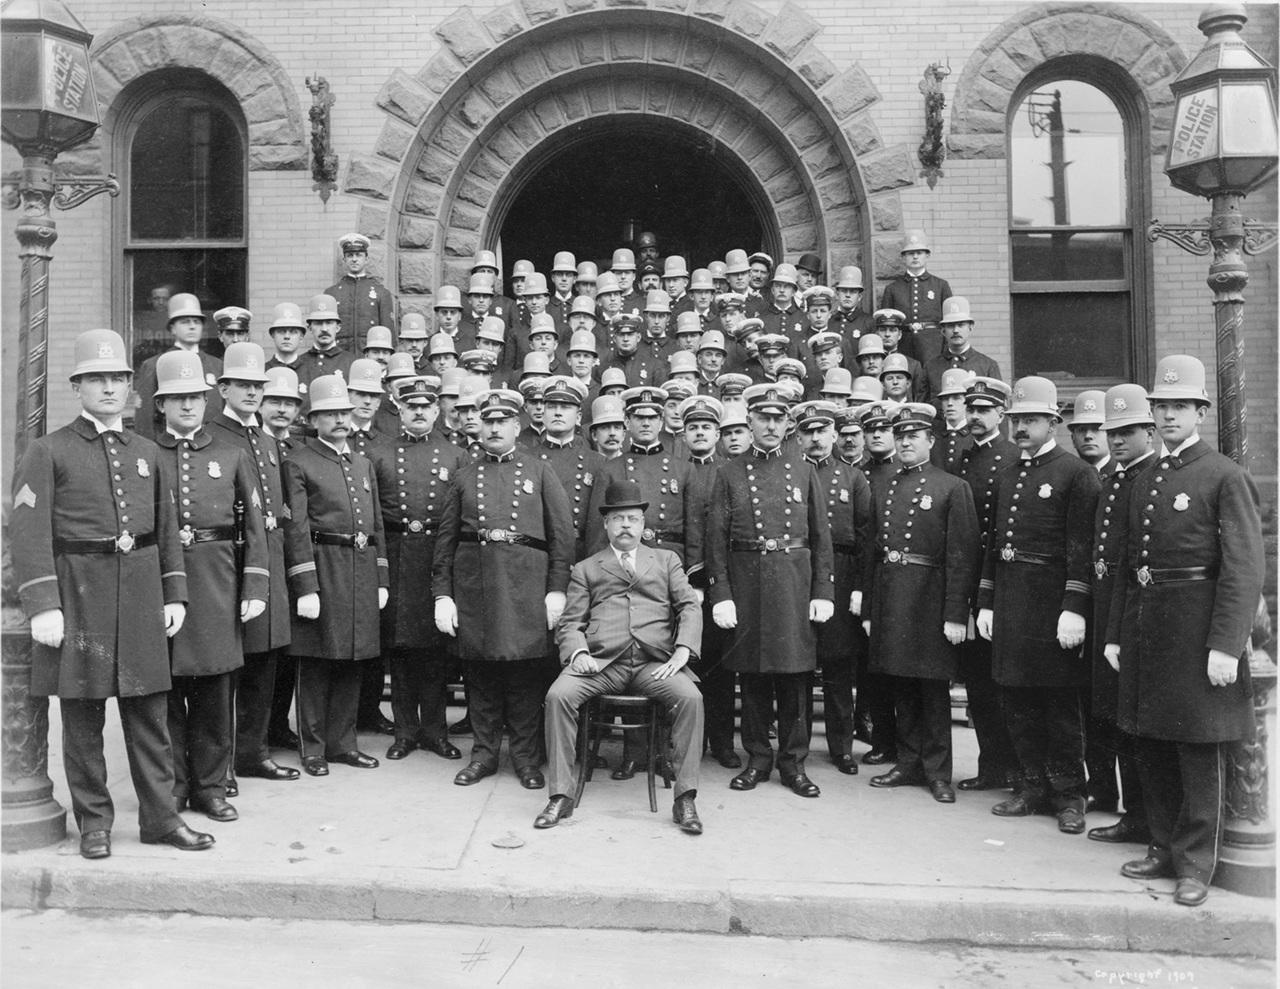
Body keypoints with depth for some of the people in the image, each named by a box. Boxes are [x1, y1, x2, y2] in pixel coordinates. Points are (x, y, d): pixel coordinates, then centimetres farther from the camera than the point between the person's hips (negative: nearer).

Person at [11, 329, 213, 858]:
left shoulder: (148, 453, 12)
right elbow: (28, 532, -7)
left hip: (141, 589, 3)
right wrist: (42, 605, -15)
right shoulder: (47, 452, -1)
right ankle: (93, 823, 18)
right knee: (82, 716, 6)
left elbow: (167, 529, 15)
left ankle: (160, 817, 16)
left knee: (149, 713, 7)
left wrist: (175, 594, 9)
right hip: (78, 590, -3)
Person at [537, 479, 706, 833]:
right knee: (558, 695, -26)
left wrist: (682, 651, -7)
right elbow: (570, 622, 13)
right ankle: (561, 796, -16)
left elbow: (690, 607, 11)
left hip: (655, 663, 0)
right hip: (600, 662, 0)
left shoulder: (667, 560, 23)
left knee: (690, 697, -28)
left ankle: (685, 798, -19)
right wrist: (578, 653, -10)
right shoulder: (585, 569, 22)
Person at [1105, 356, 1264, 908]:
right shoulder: (1141, 480, 12)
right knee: (1150, 746, 13)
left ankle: (1196, 864, 15)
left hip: (1195, 629, -6)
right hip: (1144, 628, 6)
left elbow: (1245, 568, -13)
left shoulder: (1225, 477, -7)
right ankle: (1166, 848, 28)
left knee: (1199, 750, 3)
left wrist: (1225, 646, -19)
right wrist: (1115, 633, 13)